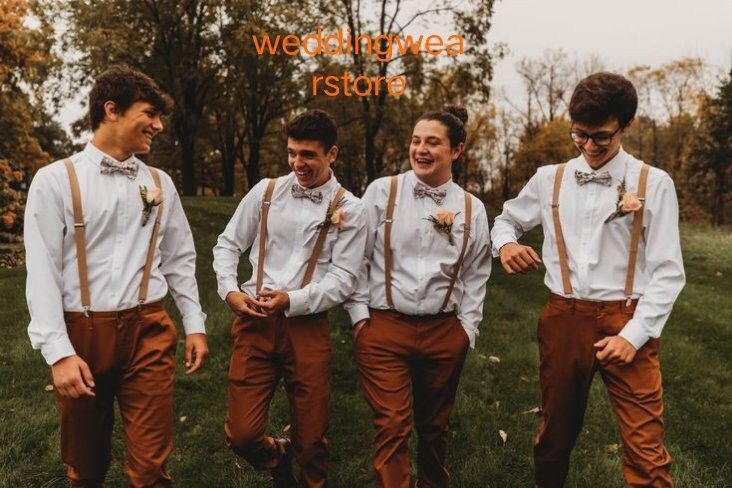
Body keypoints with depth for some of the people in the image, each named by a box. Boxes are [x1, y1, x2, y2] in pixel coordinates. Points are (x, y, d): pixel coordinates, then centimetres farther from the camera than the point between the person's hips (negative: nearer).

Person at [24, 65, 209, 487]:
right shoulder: (56, 180, -3)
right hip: (82, 332, -2)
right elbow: (43, 271, -8)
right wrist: (59, 352, -14)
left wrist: (195, 324, 8)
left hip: (149, 330, 2)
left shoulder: (160, 183, 9)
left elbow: (180, 259, 13)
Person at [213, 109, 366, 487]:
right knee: (242, 434, 1)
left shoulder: (348, 209, -1)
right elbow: (227, 244, 11)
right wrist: (230, 291, -5)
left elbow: (342, 279, -6)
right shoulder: (266, 191, 6)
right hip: (254, 321, 2)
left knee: (311, 437, 8)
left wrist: (291, 301, -17)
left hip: (307, 326, -2)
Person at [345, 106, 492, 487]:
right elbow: (358, 257, 1)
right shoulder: (382, 191, -2)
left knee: (434, 425, 18)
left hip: (445, 332, 3)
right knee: (392, 426, -5)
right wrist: (360, 314, -2)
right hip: (384, 329, -2)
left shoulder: (472, 208, 5)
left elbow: (475, 275, 11)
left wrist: (467, 328, 7)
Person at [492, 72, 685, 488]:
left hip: (626, 322, -2)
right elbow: (507, 219, 20)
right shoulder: (550, 179, 5)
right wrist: (506, 243, -4)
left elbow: (668, 271, -4)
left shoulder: (654, 184, -2)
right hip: (563, 318, 3)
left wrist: (634, 334, -12)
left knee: (646, 448, -4)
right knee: (556, 433, 17)